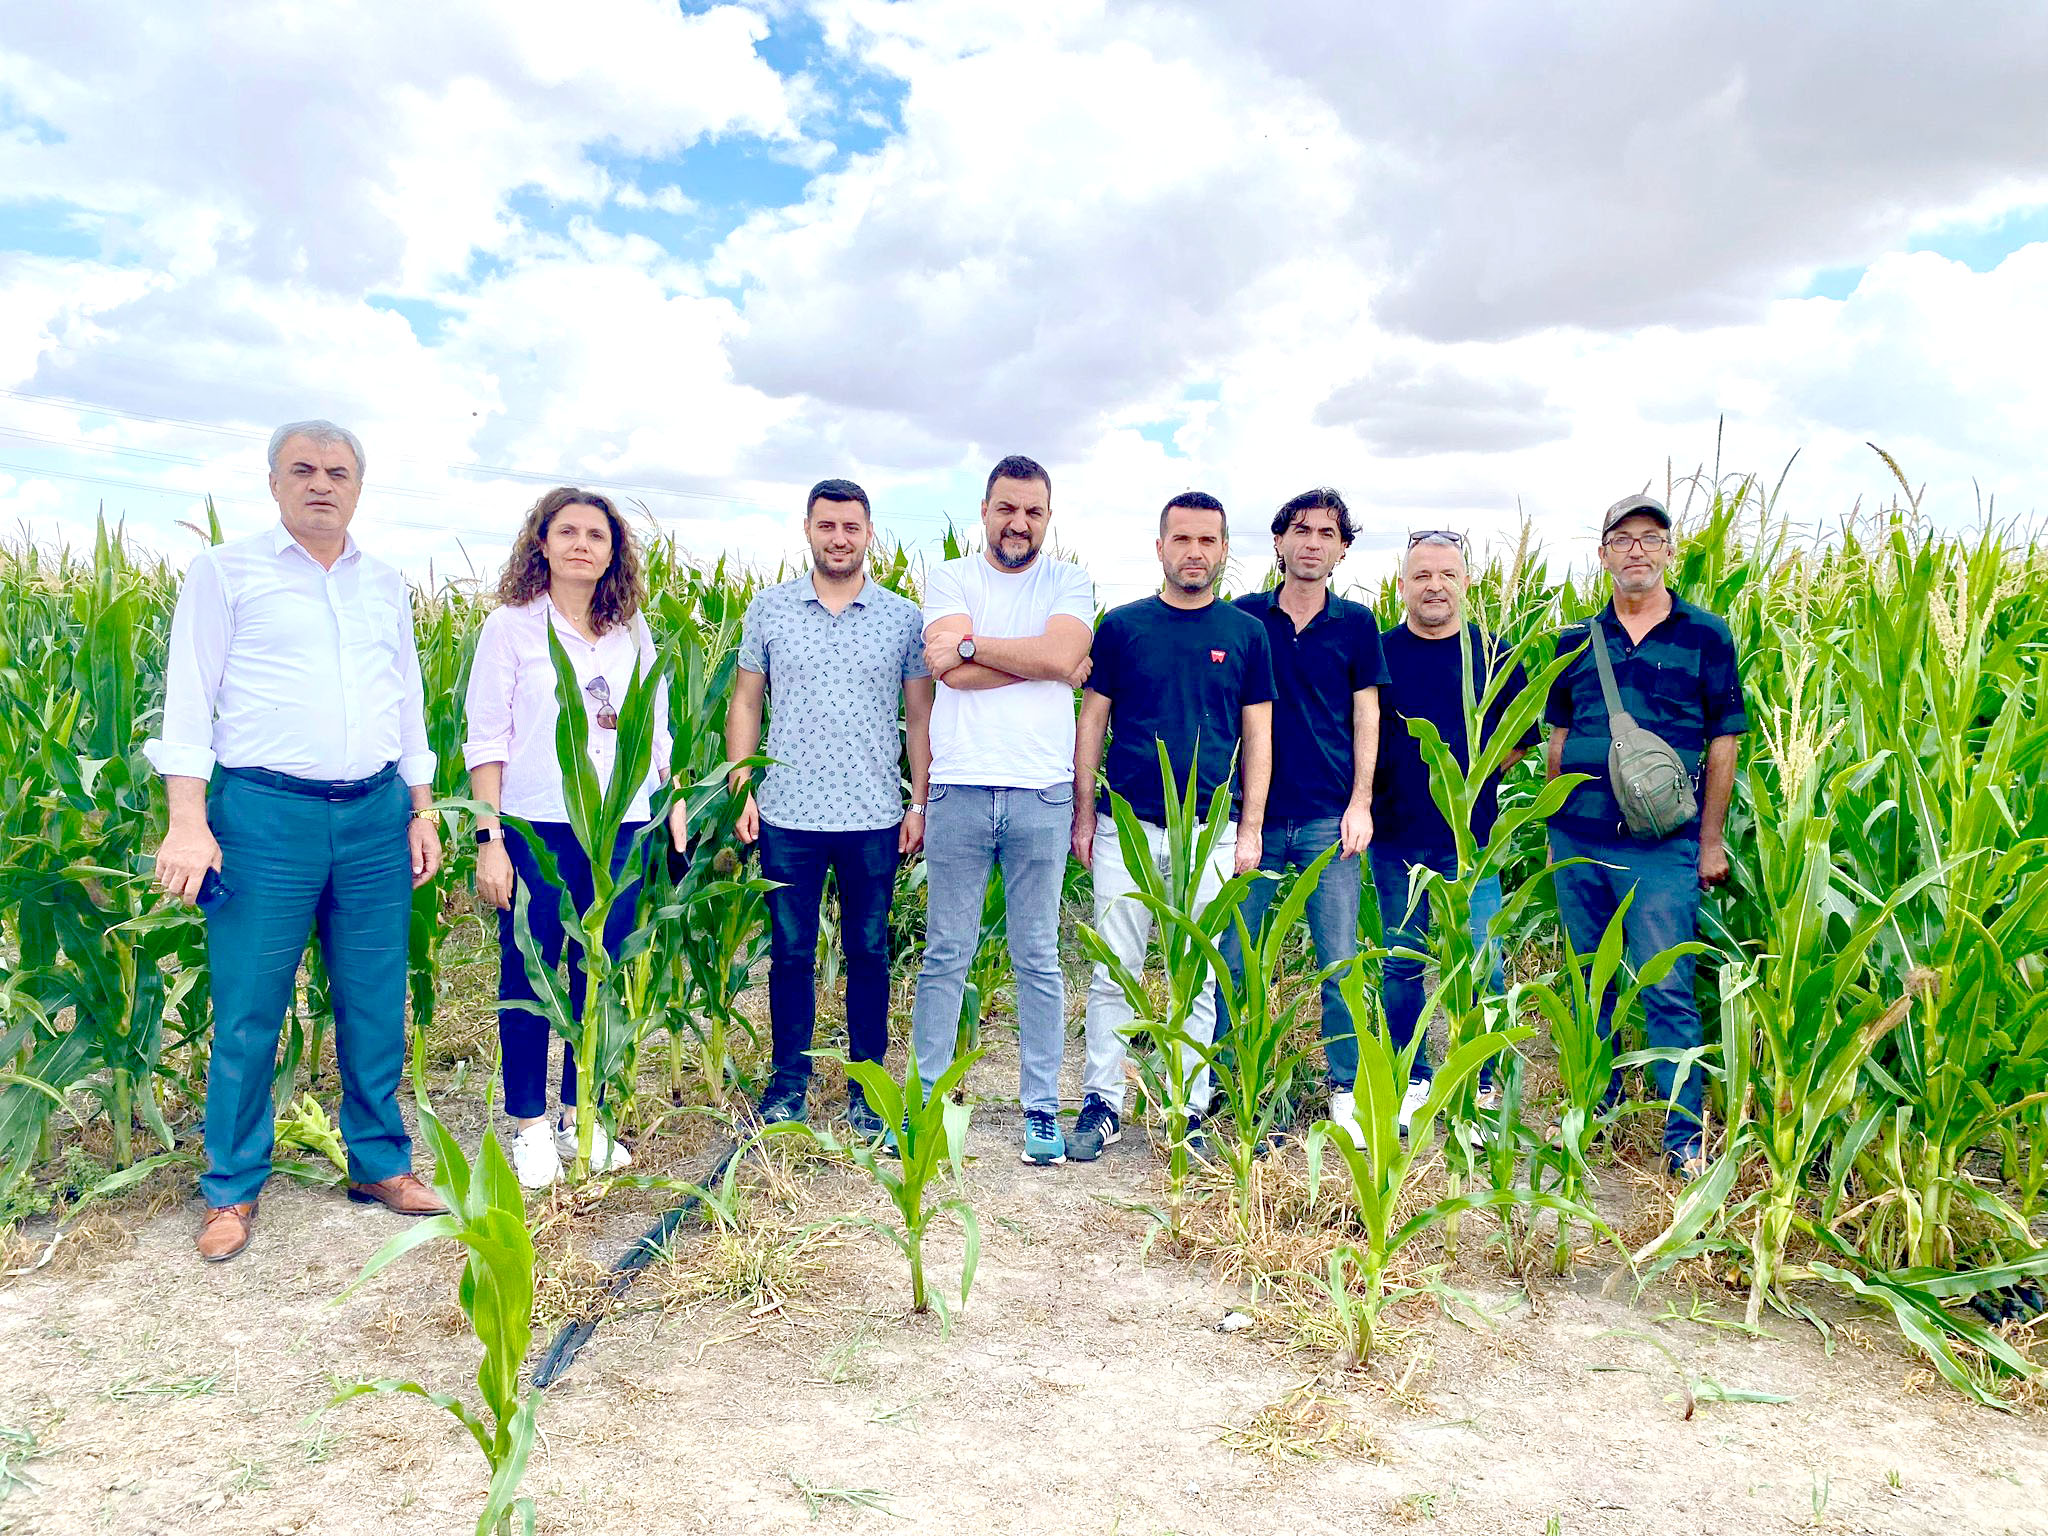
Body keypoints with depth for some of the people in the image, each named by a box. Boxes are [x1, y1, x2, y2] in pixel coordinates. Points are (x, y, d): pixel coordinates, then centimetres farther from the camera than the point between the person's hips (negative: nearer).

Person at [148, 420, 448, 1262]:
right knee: (247, 1011, 2)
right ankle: (233, 1189, 18)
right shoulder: (225, 571, 2)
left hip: (376, 815, 4)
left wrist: (422, 811, 13)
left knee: (377, 1004, 9)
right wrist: (188, 821, -11)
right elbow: (189, 700, -3)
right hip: (265, 813, -4)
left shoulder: (385, 585, 14)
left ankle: (380, 1161, 24)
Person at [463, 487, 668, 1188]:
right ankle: (530, 1129, 19)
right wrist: (489, 839, -8)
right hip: (537, 827, -3)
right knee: (528, 977, 4)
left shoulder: (634, 632, 11)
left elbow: (655, 734, 16)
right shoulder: (511, 626, 0)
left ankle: (579, 1119, 24)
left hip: (621, 830, 4)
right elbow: (486, 742, -3)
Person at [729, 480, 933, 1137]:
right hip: (787, 815, 0)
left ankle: (866, 1087, 22)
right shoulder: (768, 609, 5)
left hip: (875, 818, 0)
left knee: (869, 953, 9)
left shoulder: (904, 617, 4)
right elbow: (745, 703, 8)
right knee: (791, 953, 8)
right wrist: (740, 789, 0)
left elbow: (920, 715, 6)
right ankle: (789, 1082, 24)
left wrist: (920, 801, 0)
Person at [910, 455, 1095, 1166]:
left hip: (1042, 793, 0)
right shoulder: (951, 577, 7)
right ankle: (926, 1097, 19)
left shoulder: (1068, 581, 9)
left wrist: (970, 640, -8)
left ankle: (1040, 1107, 17)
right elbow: (988, 669, -10)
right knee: (945, 954, 7)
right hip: (959, 788, 0)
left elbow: (1060, 654, -12)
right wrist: (1048, 663, -8)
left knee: (1038, 959, 8)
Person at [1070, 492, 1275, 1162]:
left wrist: (1250, 828, 2)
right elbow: (1090, 723, 6)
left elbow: (1257, 737, 7)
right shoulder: (1122, 626, 3)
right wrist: (1083, 815, 1)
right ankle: (1102, 1104, 15)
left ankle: (1189, 1112, 18)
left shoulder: (1246, 633, 6)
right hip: (1127, 827, 0)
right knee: (1113, 974, 4)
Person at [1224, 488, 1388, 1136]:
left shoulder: (1356, 623, 6)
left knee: (1340, 962, 5)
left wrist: (1360, 804, -1)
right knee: (1226, 958, 4)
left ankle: (1345, 1089, 19)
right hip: (1253, 815, 0)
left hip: (1329, 820, 0)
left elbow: (1366, 718, 7)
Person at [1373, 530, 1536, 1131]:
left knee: (1482, 964, -1)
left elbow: (1522, 733, 11)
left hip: (1470, 839, 0)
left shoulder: (1492, 655, 3)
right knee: (1402, 962, 9)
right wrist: (1373, 792, -1)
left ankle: (1486, 1085, 15)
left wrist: (1476, 777, 1)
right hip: (1396, 839, 1)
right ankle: (1411, 1080, 23)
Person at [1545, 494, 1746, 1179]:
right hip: (1578, 841, 4)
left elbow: (1722, 742, 3)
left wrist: (1711, 840, 0)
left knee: (1667, 991, -4)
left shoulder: (1706, 635, 2)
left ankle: (1685, 1134, 7)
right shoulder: (1577, 641, 10)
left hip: (1662, 846, -3)